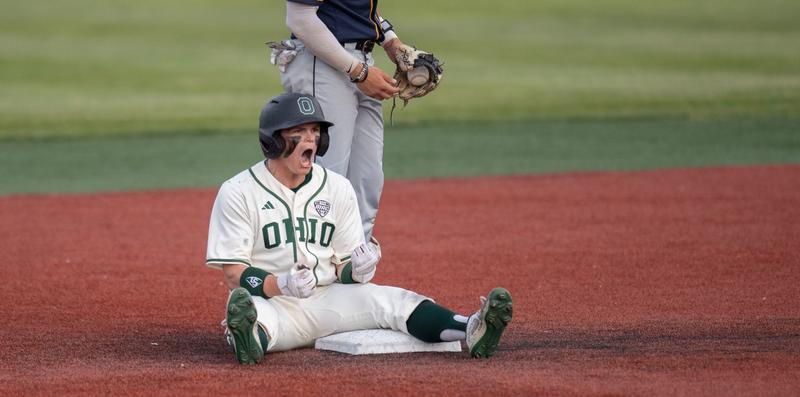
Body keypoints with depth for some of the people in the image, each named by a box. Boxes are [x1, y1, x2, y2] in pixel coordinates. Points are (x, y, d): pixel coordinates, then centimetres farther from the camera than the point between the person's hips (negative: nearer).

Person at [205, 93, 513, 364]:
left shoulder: (337, 188, 10)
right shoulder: (237, 192, -3)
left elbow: (344, 269, 10)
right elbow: (233, 274, -7)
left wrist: (356, 271, -16)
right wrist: (279, 284, -26)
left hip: (328, 300, 3)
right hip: (270, 302, -3)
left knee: (389, 299, -23)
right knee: (246, 309, -38)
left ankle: (472, 332, -44)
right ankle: (251, 339, -74)